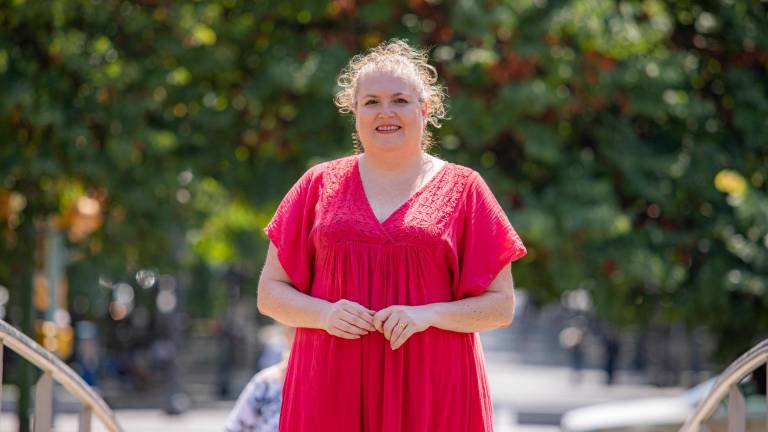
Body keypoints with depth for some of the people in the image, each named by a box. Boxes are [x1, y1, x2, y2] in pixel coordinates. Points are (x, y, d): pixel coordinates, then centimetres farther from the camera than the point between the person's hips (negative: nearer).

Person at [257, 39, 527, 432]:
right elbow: (270, 293, 11)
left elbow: (501, 305, 5)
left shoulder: (463, 189, 7)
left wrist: (428, 315, -12)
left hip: (430, 391, -1)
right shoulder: (318, 185, 11)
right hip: (333, 390, 1)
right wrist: (324, 314, -9)